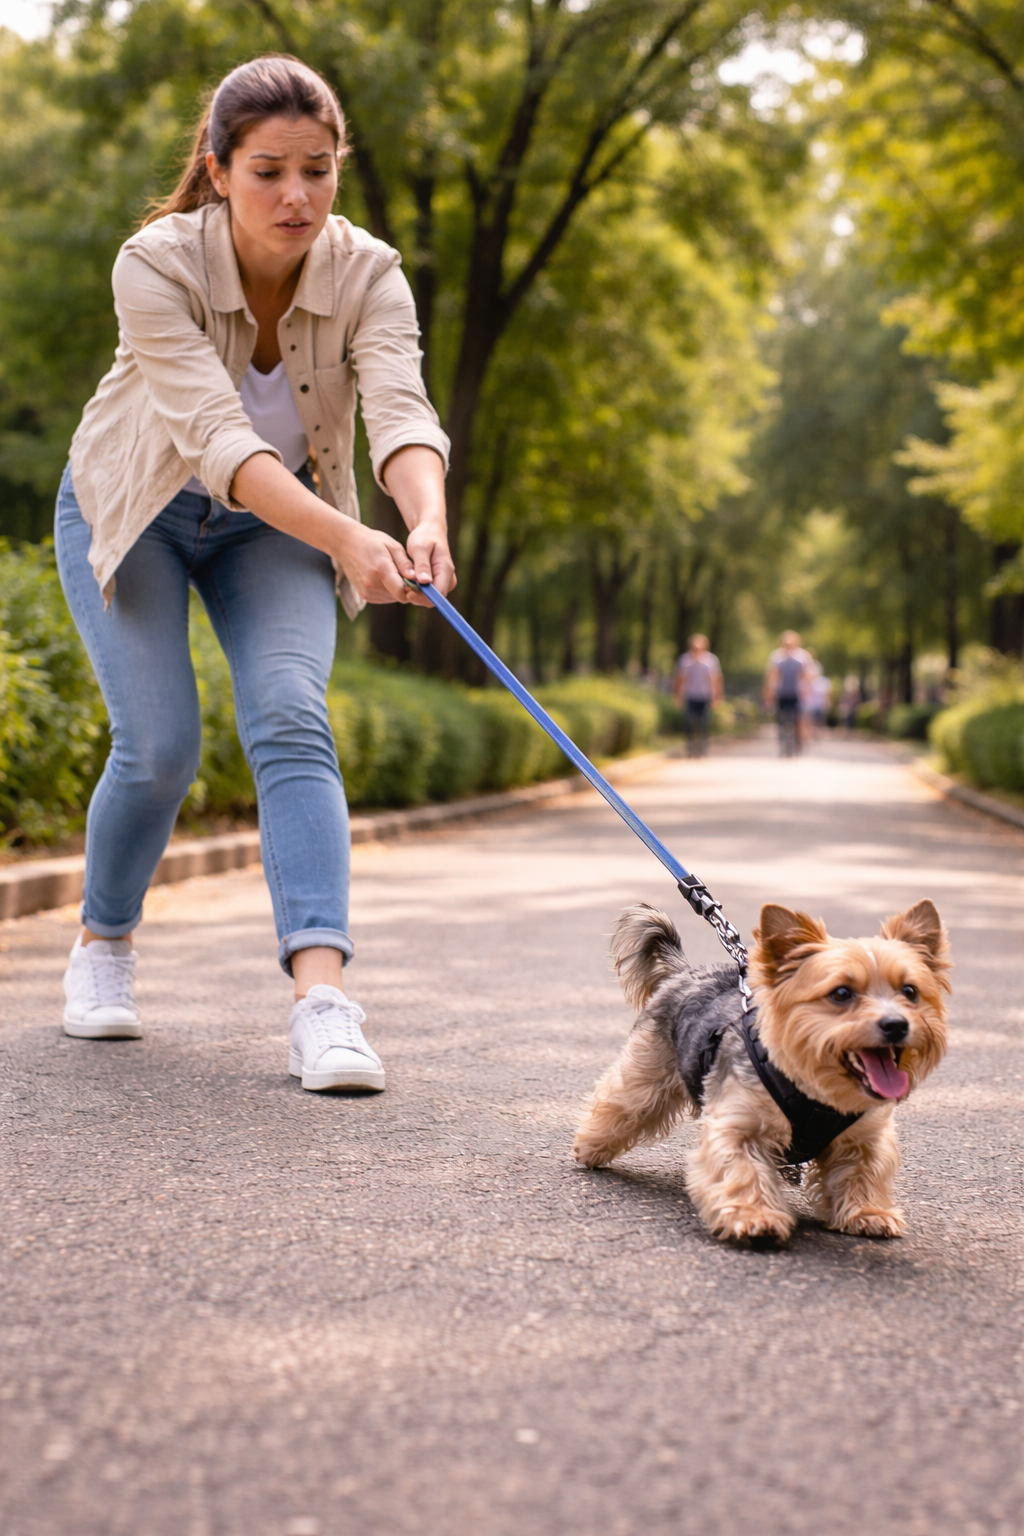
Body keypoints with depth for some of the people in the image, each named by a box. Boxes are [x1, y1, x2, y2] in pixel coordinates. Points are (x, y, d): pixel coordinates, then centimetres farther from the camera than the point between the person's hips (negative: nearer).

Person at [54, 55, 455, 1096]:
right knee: (160, 746, -13)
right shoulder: (156, 266, -30)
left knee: (289, 717, -21)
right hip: (134, 512, -2)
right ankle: (102, 946, 16)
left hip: (277, 525, 2)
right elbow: (217, 436, -41)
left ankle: (322, 996, -30)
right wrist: (347, 537, -56)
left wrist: (427, 523, -59)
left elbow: (402, 411, -37)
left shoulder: (367, 275, -22)